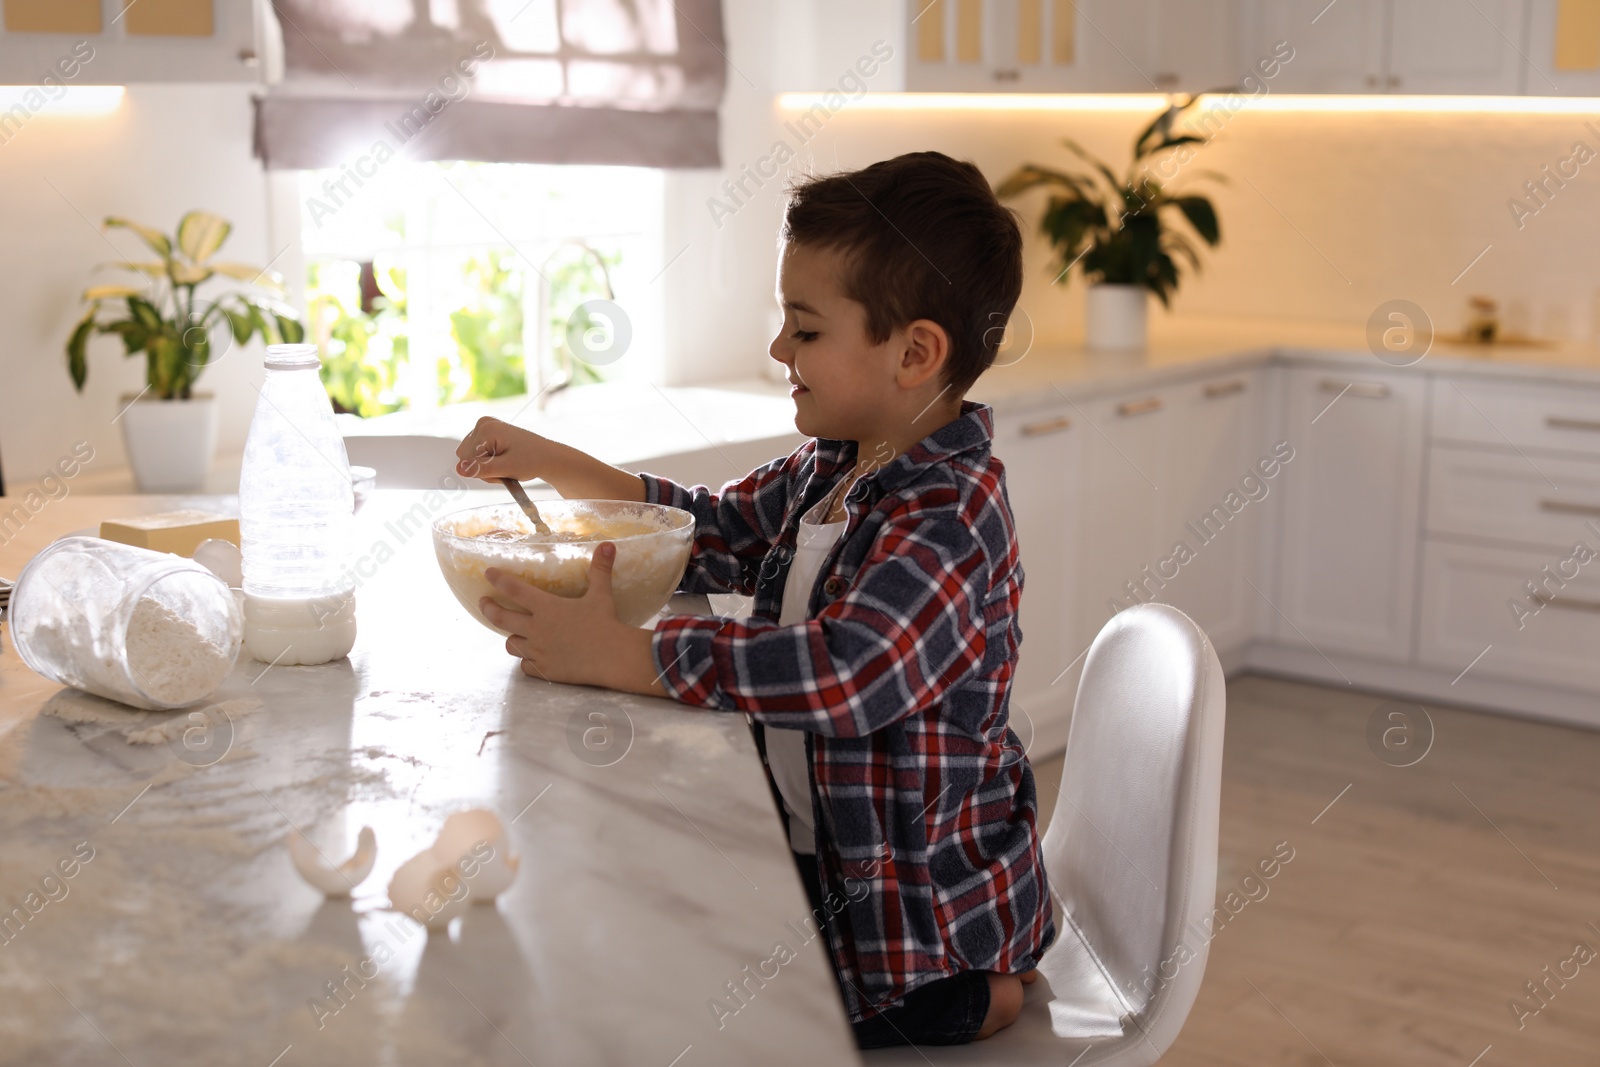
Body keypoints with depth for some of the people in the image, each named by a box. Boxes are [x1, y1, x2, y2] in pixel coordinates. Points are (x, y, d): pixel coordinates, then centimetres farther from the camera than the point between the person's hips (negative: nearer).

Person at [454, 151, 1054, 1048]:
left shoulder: (951, 521, -27)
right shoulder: (831, 468, 3)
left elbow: (843, 671, -40)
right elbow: (718, 534, 18)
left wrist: (615, 654, -34)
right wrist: (555, 464, 7)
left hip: (923, 908, -9)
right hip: (818, 862, 9)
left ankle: (965, 1000, 5)